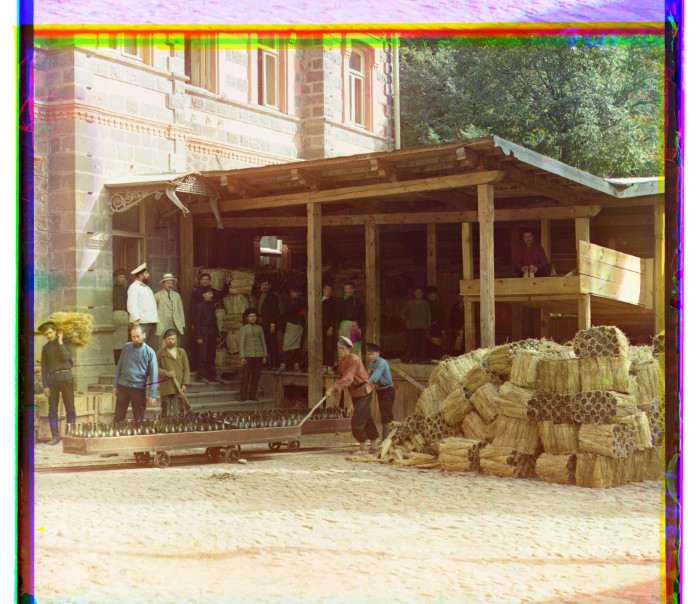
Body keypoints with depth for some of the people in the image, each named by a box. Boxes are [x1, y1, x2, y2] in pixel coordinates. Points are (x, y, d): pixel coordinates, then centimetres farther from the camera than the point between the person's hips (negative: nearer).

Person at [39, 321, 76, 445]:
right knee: (52, 409, 0)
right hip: (52, 378, 2)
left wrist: (60, 342, -7)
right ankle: (55, 436, 2)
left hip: (65, 377, -2)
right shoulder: (45, 348, 11)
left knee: (70, 407, -2)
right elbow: (44, 367, 10)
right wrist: (45, 385, 3)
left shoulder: (64, 343, 5)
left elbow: (66, 357, -12)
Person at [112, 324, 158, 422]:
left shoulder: (149, 352, -4)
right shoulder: (126, 347, 5)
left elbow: (153, 374, -5)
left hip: (139, 388, -2)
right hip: (123, 386, 2)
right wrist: (115, 385, 6)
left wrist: (152, 394, -12)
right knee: (118, 417, 5)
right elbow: (119, 367, 11)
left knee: (139, 419, 6)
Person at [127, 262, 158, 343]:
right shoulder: (134, 287, -3)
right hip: (141, 322, -9)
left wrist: (155, 320, 13)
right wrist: (136, 320, -23)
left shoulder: (147, 287, 25)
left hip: (152, 322, 9)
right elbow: (132, 305, -14)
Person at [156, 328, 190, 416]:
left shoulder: (182, 352, 9)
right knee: (165, 413, 3)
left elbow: (186, 369, 6)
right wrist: (166, 373, -13)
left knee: (179, 412, 0)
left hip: (179, 387, 1)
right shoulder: (160, 353, 5)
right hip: (165, 387, -1)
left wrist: (185, 384, -2)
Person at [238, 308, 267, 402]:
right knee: (246, 376, -8)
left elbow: (263, 342, 14)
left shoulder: (259, 328, 12)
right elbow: (241, 343, -2)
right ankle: (244, 396, -5)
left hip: (258, 356, 4)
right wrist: (242, 357, -10)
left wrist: (264, 356, 8)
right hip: (248, 355, -4)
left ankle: (253, 395, 11)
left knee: (256, 376, 3)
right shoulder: (244, 328, 2)